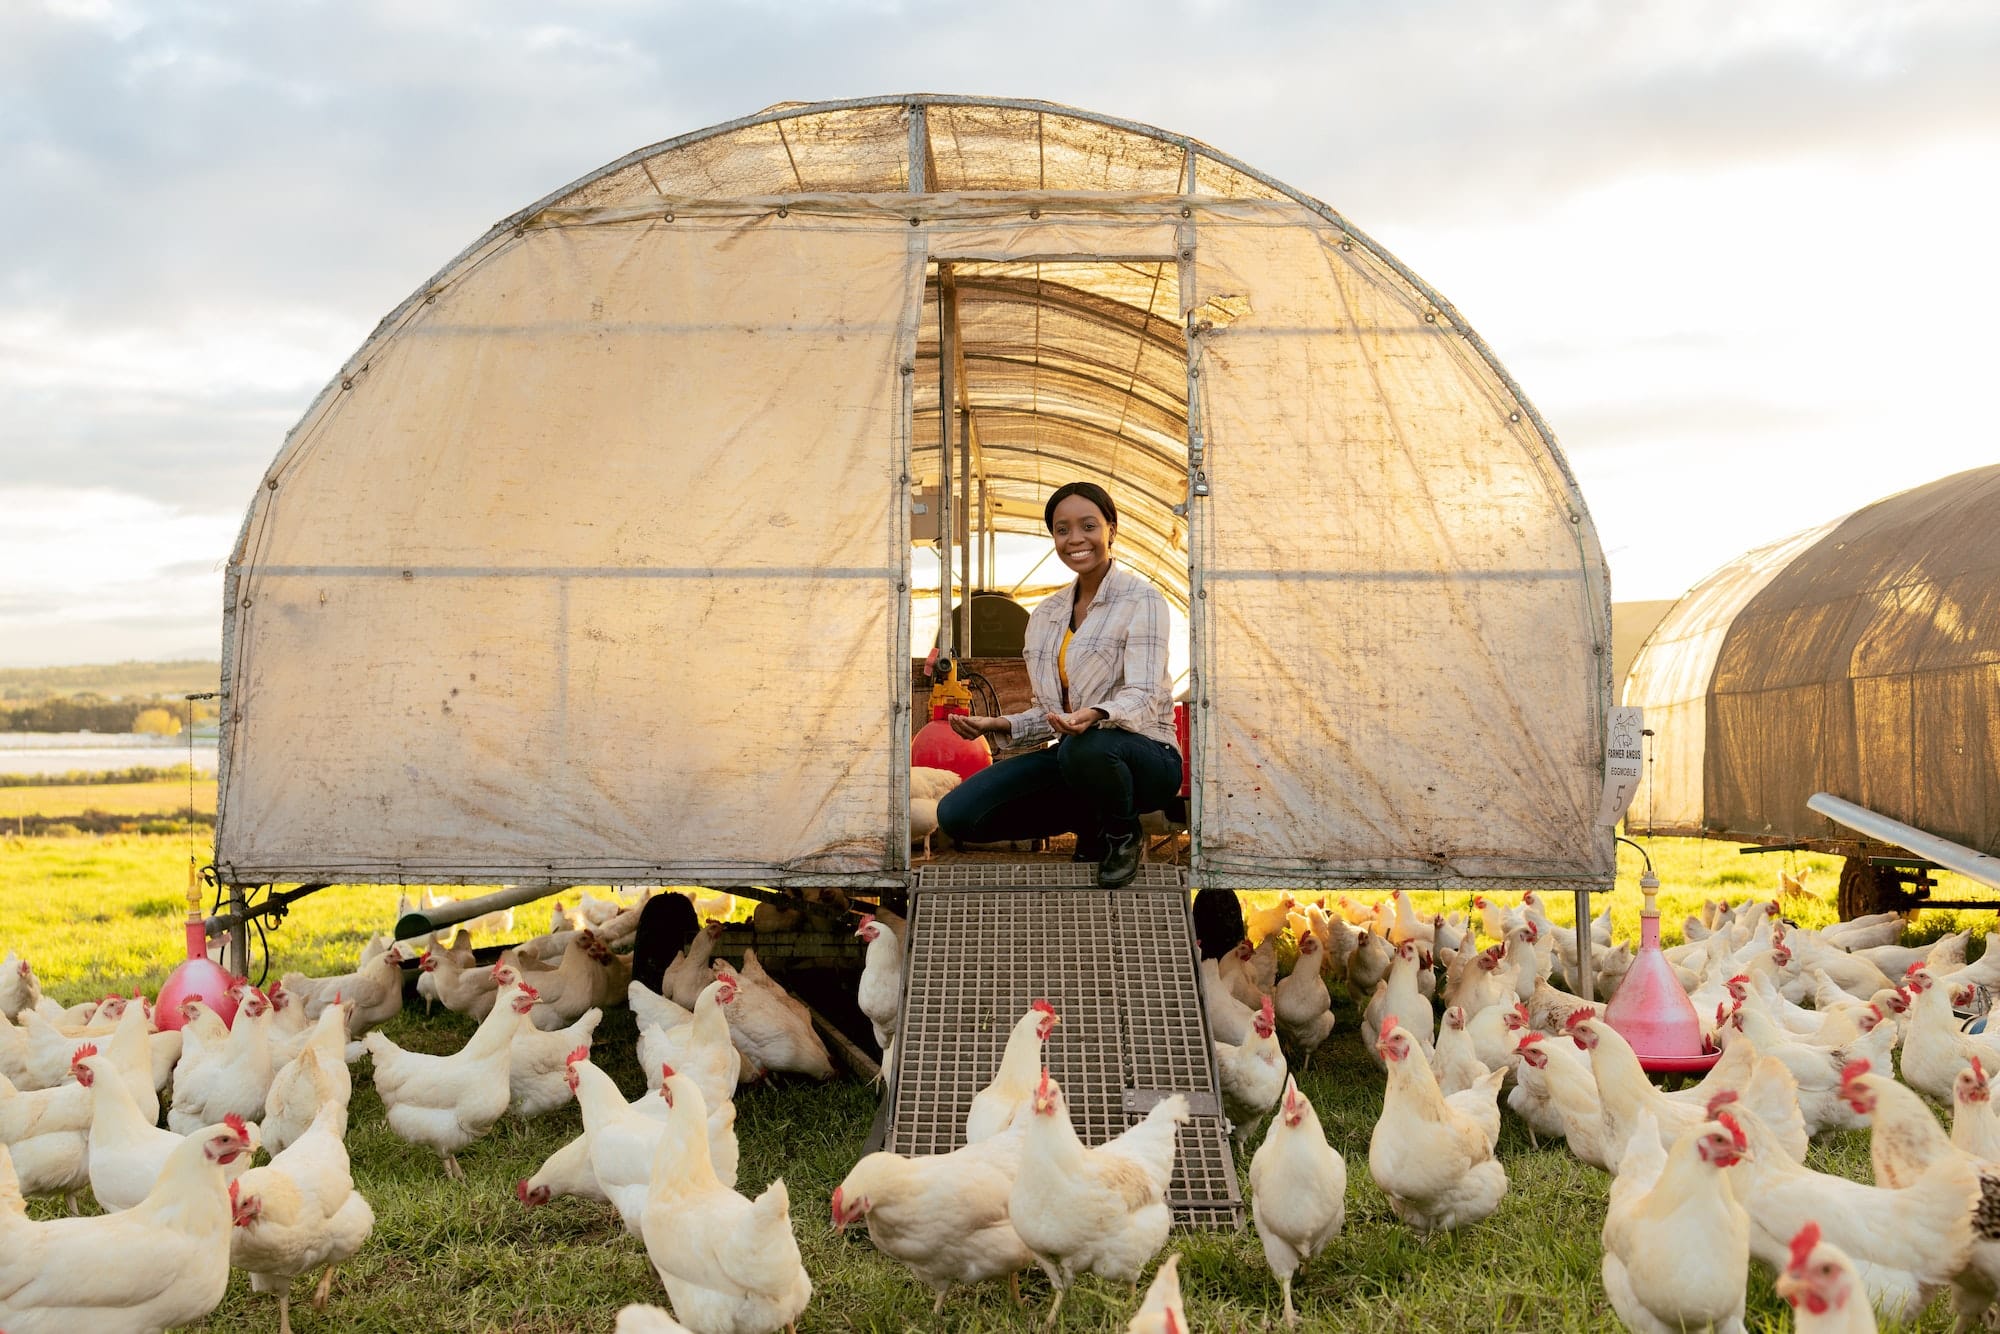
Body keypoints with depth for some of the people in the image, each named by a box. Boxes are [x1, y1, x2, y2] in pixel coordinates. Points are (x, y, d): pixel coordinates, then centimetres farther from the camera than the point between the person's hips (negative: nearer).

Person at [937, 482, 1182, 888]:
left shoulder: (1141, 599, -7)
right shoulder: (1047, 613, 12)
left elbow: (1143, 696, -20)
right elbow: (1051, 713, 15)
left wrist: (1094, 716, -41)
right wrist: (997, 726, -5)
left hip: (1145, 754, -6)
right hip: (1070, 756, 6)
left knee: (1084, 747, -42)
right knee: (956, 814, -13)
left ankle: (1122, 834, -8)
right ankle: (1092, 825, 6)